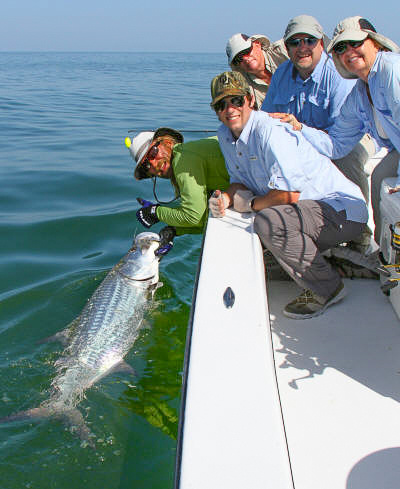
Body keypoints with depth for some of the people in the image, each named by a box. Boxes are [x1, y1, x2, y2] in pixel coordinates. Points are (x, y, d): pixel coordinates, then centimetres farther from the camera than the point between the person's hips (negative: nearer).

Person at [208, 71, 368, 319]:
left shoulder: (270, 131, -23)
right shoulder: (226, 134, 5)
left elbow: (289, 194, -28)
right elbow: (240, 181, 14)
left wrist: (250, 204, -12)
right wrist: (226, 198, -8)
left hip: (343, 210, -9)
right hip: (309, 209, 9)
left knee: (268, 222, -32)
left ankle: (327, 289, -13)